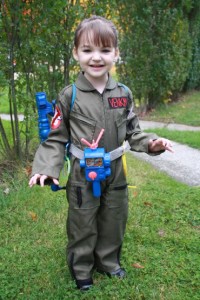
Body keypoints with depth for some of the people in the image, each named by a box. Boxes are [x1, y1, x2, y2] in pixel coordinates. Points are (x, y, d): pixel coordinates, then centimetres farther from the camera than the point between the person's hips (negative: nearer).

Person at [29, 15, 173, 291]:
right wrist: (46, 167, -20)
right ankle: (81, 270, 36)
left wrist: (150, 143, -10)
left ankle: (109, 262, 45)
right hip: (82, 177, -3)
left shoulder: (123, 94, -1)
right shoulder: (69, 96, -12)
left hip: (115, 175, 4)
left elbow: (131, 132, 7)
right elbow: (56, 138, -8)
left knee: (114, 223, 20)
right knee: (82, 226, 12)